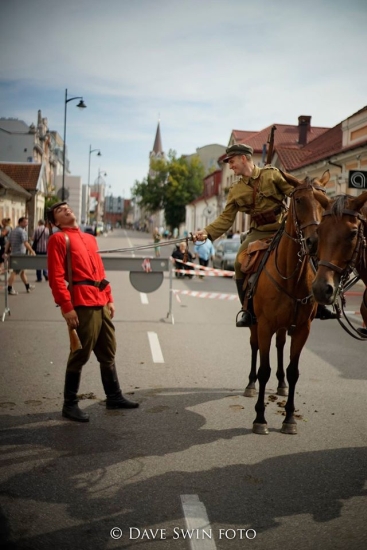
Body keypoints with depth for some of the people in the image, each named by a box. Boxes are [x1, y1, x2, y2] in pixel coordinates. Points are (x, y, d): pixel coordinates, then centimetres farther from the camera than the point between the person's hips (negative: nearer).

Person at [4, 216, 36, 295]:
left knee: (22, 270, 17)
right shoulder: (22, 231, -13)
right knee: (15, 271, -6)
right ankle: (9, 289, -6)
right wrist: (32, 251, -16)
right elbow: (25, 243, -21)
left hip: (14, 253, 9)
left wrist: (6, 252, 14)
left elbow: (8, 243, 13)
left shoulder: (12, 231, 13)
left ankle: (27, 286, 26)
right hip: (20, 254, -9)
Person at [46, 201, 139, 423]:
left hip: (101, 302, 8)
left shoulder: (90, 238, 20)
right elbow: (56, 277, -13)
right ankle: (70, 404, 9)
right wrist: (67, 307, -19)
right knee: (81, 354, -2)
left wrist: (109, 299, 16)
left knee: (108, 352, 15)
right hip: (82, 305, -8)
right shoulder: (58, 239, -4)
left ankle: (114, 397, 27)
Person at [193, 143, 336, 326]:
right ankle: (248, 310, -8)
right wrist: (207, 232, -14)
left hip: (283, 228, -1)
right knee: (240, 262, -21)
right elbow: (226, 218, 1)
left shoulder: (272, 174, -3)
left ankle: (318, 306, 12)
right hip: (259, 232, 2)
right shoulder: (236, 191, 5)